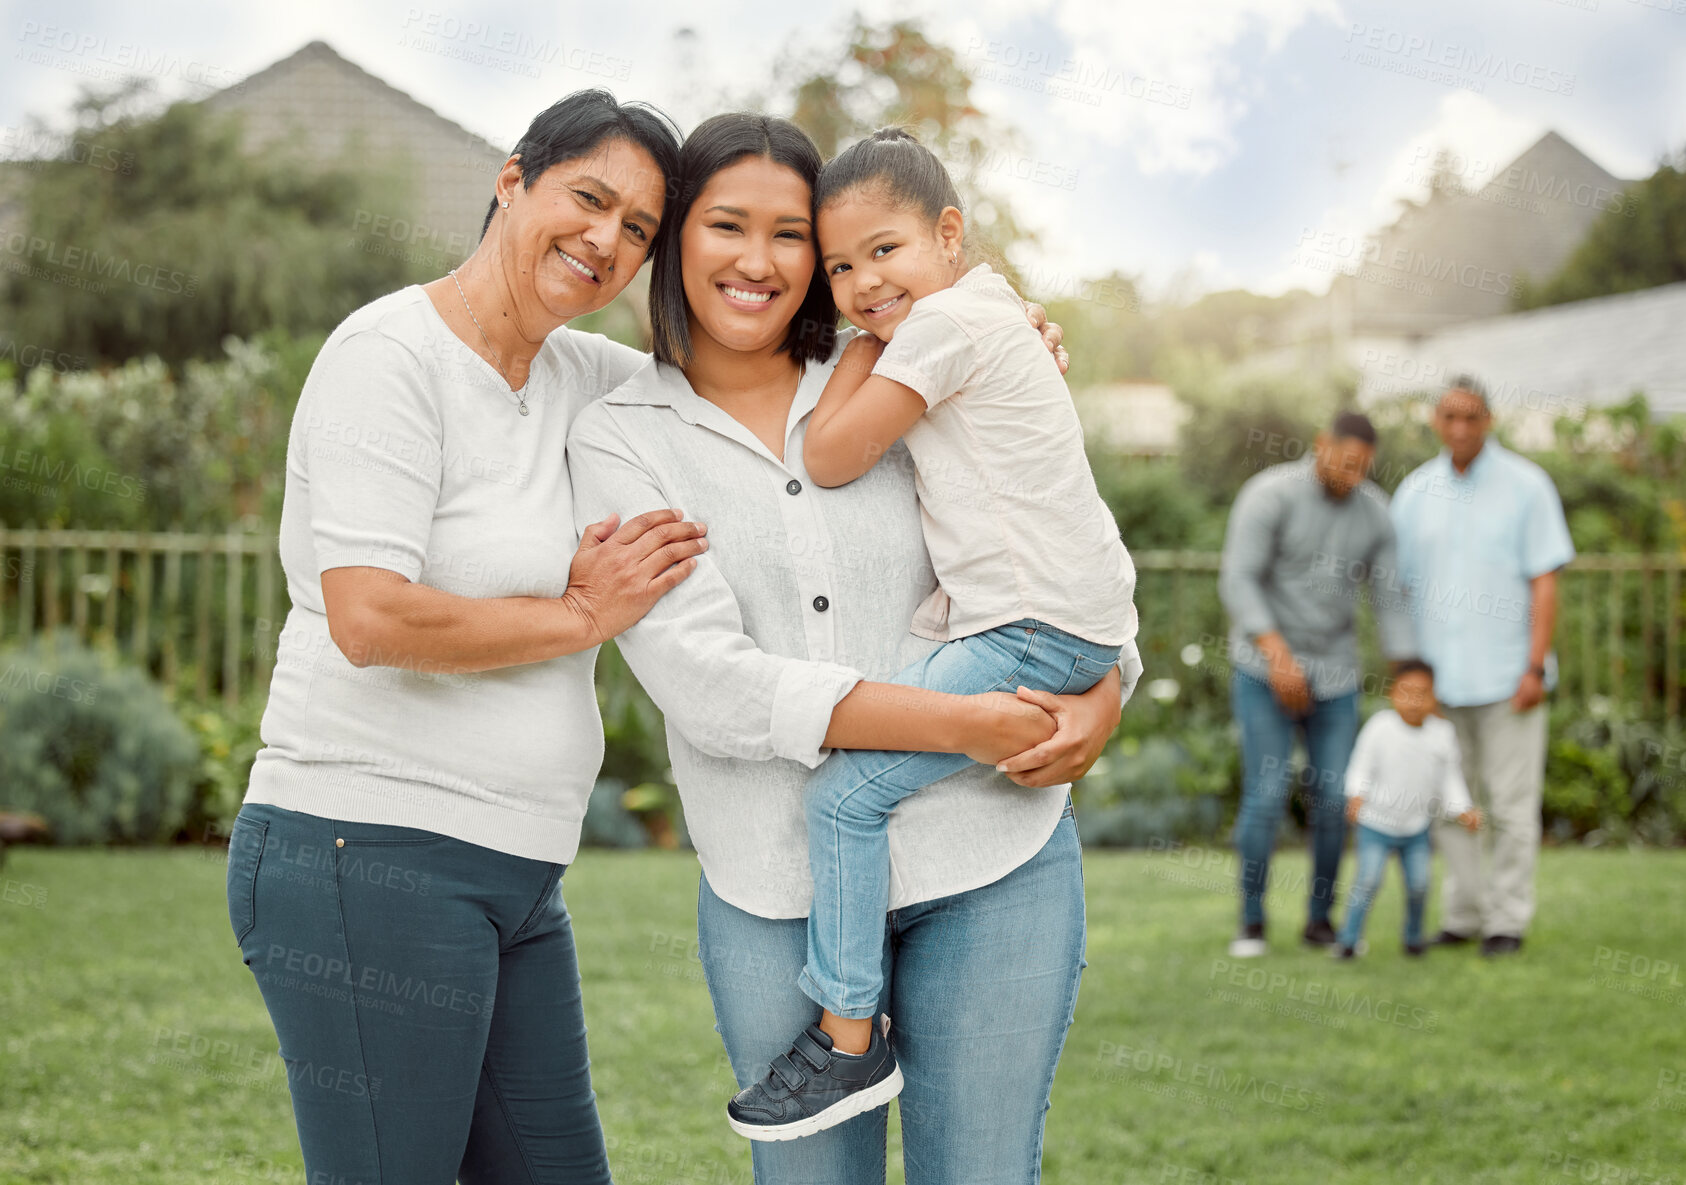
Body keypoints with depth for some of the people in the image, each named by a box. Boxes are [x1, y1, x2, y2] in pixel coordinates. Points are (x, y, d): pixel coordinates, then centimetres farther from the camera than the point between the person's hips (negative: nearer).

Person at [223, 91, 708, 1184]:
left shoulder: (579, 374, 13)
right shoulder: (391, 356, -10)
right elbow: (370, 619, -20)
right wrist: (581, 614, -9)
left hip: (513, 879, 8)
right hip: (368, 854, -8)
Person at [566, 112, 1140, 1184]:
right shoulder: (619, 443, -1)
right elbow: (706, 682, -13)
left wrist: (1103, 694, -5)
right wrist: (960, 723, -20)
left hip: (994, 863, 2)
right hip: (777, 894, -1)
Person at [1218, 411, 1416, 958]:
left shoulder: (1374, 513, -3)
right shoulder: (1269, 495, -19)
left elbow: (1389, 603, 1)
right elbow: (1238, 582, -24)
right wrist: (1279, 656, -34)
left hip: (1333, 672, 4)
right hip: (1264, 668, -4)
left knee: (1333, 798, 2)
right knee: (1267, 796, -10)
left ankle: (1320, 920, 18)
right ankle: (1252, 923, 6)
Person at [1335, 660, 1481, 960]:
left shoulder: (1442, 733, -6)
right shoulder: (1379, 728, -16)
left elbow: (1450, 778, 3)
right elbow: (1361, 768, -11)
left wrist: (1463, 811, -7)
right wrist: (1356, 796, -27)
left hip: (1416, 827, 3)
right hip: (1376, 824, -3)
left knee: (1418, 882, -3)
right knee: (1368, 879, -13)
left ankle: (1414, 936, 21)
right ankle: (1348, 938, -2)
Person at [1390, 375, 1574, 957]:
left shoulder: (1525, 486, -5)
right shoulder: (1415, 491, 6)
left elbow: (1545, 582, -7)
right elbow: (1399, 587, 10)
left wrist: (1535, 668, -13)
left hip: (1507, 675, -4)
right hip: (1438, 678, 4)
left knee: (1511, 803, 1)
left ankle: (1508, 921, 9)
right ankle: (1464, 914, 18)